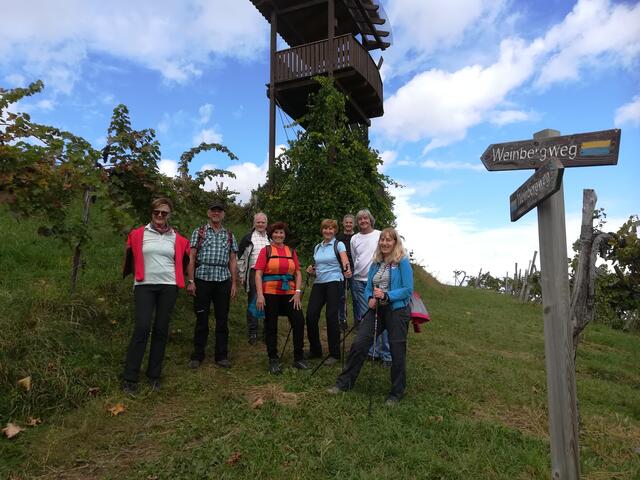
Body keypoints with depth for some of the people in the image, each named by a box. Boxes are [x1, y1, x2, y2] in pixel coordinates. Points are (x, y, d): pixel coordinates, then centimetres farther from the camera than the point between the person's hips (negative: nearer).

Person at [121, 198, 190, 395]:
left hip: (168, 287, 2)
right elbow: (129, 257, 13)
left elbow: (183, 260, 19)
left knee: (161, 330, 6)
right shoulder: (138, 234, 2)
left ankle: (154, 375, 18)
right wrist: (128, 273, 21)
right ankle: (129, 377, 2)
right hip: (144, 286, -2)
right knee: (142, 328, -9)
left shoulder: (177, 238, 6)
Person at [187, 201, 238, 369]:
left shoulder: (229, 235, 12)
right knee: (201, 319, 5)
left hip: (223, 281, 2)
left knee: (222, 320, 6)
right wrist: (191, 281, -7)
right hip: (202, 280, -2)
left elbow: (233, 261, 11)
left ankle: (221, 356, 17)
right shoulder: (199, 232, 5)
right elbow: (191, 258, 0)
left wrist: (234, 283, 5)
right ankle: (197, 355, 18)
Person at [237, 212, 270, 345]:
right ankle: (252, 333, 10)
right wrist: (241, 275, 0)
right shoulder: (248, 238, 4)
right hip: (253, 273, -2)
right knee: (252, 303, 0)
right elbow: (240, 257, 5)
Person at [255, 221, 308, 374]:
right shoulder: (266, 250, 3)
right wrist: (260, 295, -14)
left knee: (299, 322, -3)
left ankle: (298, 358, 13)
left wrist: (298, 292, -2)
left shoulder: (291, 251, 12)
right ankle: (273, 360, 21)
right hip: (270, 293, -3)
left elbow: (298, 273, 10)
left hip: (289, 294, 3)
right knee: (271, 327, 6)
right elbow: (258, 273, -4)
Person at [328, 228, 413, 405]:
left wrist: (386, 296, -22)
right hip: (376, 310, 5)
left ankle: (397, 393, 22)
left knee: (397, 352, 3)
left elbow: (408, 289, -12)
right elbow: (368, 288, 15)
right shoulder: (375, 264, 11)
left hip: (397, 310, -5)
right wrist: (370, 299, -6)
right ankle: (344, 383, 12)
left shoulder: (403, 262, -6)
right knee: (358, 344, -1)